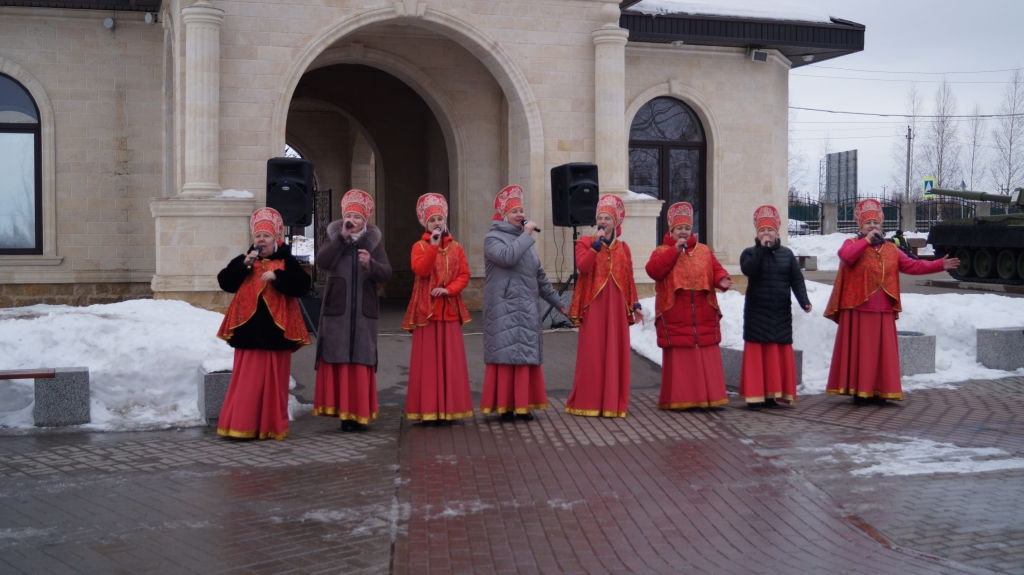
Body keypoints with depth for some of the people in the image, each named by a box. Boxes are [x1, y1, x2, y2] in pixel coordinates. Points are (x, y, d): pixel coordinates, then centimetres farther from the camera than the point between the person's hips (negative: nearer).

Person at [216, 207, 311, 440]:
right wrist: (243, 265, -11)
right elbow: (225, 283, 0)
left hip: (275, 330, -2)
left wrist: (277, 277, -21)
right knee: (247, 380, 1)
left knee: (274, 380, 3)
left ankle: (273, 426, 11)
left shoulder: (287, 262, 3)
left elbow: (303, 285, -11)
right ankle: (243, 425, 6)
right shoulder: (244, 260, 11)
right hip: (249, 329, 2)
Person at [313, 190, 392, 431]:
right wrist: (342, 237, -14)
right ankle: (342, 409, 2)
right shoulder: (334, 239, 8)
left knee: (362, 362, -2)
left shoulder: (374, 241, 9)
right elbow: (321, 262, -12)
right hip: (337, 309, 0)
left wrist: (370, 264, -20)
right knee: (338, 360, -3)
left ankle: (360, 412, 2)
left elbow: (386, 273, -1)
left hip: (364, 311, 0)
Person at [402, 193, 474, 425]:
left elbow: (464, 275, 4)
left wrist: (448, 289, -12)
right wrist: (433, 246, -20)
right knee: (428, 360, -3)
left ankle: (448, 409, 8)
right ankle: (428, 410, 1)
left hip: (450, 309, 3)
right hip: (426, 310, -2)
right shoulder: (420, 246, 4)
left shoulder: (455, 247, 11)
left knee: (450, 360, 2)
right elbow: (420, 270, -14)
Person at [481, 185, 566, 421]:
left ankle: (523, 404, 9)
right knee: (506, 354, -6)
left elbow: (539, 275, 22)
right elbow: (507, 257, -24)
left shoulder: (525, 240, 17)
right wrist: (526, 235, -14)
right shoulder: (493, 238, -3)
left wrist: (556, 301, 22)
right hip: (504, 308, -6)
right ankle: (504, 405, -2)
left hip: (527, 308, 6)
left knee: (527, 355, 4)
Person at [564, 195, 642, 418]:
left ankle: (613, 402, 8)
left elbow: (629, 278, 13)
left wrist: (635, 304, 8)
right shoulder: (585, 242, 4)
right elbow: (582, 266, -14)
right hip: (593, 305, -3)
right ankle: (588, 402, 2)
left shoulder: (622, 248, 13)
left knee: (615, 352, 2)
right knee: (592, 352, -3)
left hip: (616, 306, 3)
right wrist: (597, 244, -17)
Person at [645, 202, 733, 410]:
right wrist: (675, 250, -14)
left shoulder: (704, 251, 16)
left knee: (707, 358, 2)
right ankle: (678, 399, 4)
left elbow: (716, 269, 8)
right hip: (675, 319, -3)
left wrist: (722, 280, -15)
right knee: (679, 359, -2)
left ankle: (709, 396, 8)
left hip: (704, 318, 3)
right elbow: (653, 270, -13)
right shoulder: (662, 251, 6)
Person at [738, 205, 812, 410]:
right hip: (757, 312, -2)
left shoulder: (787, 253, 10)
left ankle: (773, 393, 7)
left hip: (781, 311, 3)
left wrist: (804, 301, -9)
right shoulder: (750, 253, 4)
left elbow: (797, 279, 4)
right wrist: (762, 249, -16)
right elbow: (748, 270, -18)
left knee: (780, 353, 1)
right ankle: (755, 395, -2)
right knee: (757, 352, -4)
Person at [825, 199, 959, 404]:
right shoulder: (852, 244, 2)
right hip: (858, 310, -4)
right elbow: (846, 256, -21)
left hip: (883, 312, 4)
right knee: (859, 351, -2)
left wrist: (939, 265, 3)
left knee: (882, 351, 5)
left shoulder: (891, 249, 15)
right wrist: (866, 240, -14)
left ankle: (879, 391, 11)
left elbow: (912, 265, 11)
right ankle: (859, 391, 3)